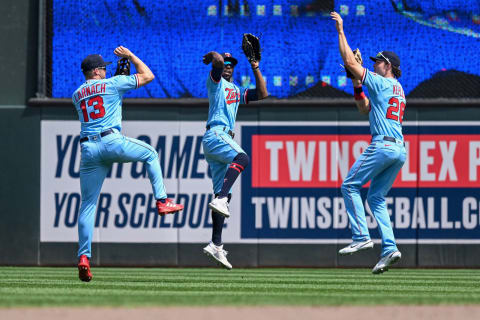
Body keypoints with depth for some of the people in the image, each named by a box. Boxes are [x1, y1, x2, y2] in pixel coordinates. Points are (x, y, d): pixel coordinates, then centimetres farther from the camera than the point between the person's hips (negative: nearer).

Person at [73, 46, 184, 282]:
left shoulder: (77, 95, 20)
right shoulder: (112, 84, 6)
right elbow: (148, 76, 15)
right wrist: (130, 56, 27)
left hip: (88, 148, 4)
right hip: (111, 142, -4)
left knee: (88, 203, 3)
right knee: (150, 154, 25)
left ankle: (83, 256, -7)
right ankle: (162, 201, 16)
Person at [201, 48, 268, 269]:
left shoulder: (237, 91, 29)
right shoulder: (215, 82, 8)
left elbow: (262, 94, 23)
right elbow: (218, 61, -11)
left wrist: (256, 69, 21)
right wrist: (212, 57, 10)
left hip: (224, 139, 8)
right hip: (215, 134, -8)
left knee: (223, 194, 1)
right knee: (242, 158, -36)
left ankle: (215, 245, -3)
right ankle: (219, 200, -49)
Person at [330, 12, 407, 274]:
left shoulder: (382, 83, -3)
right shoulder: (397, 90, 24)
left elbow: (349, 61, -5)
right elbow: (365, 109, 32)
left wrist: (341, 31, 1)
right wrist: (357, 85, 23)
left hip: (382, 145, -9)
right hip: (399, 151, 9)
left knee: (350, 186, -1)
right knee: (376, 197, 10)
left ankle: (361, 237, -12)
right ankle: (389, 248, -4)